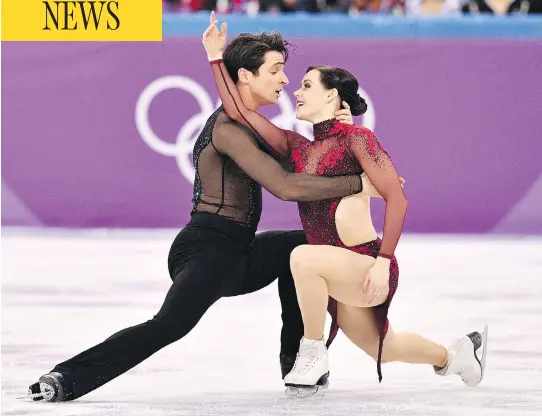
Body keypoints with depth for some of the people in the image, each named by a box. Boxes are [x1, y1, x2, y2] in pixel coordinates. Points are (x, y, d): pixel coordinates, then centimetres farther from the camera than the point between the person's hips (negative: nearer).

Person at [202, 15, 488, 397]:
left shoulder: (356, 138, -11)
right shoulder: (297, 148, 8)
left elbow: (397, 198, -16)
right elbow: (239, 111, 2)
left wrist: (384, 262, -23)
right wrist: (217, 58, -1)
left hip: (366, 267, -8)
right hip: (337, 277, 8)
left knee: (304, 257, -35)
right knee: (383, 349, 25)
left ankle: (314, 354, -18)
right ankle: (453, 356, 52)